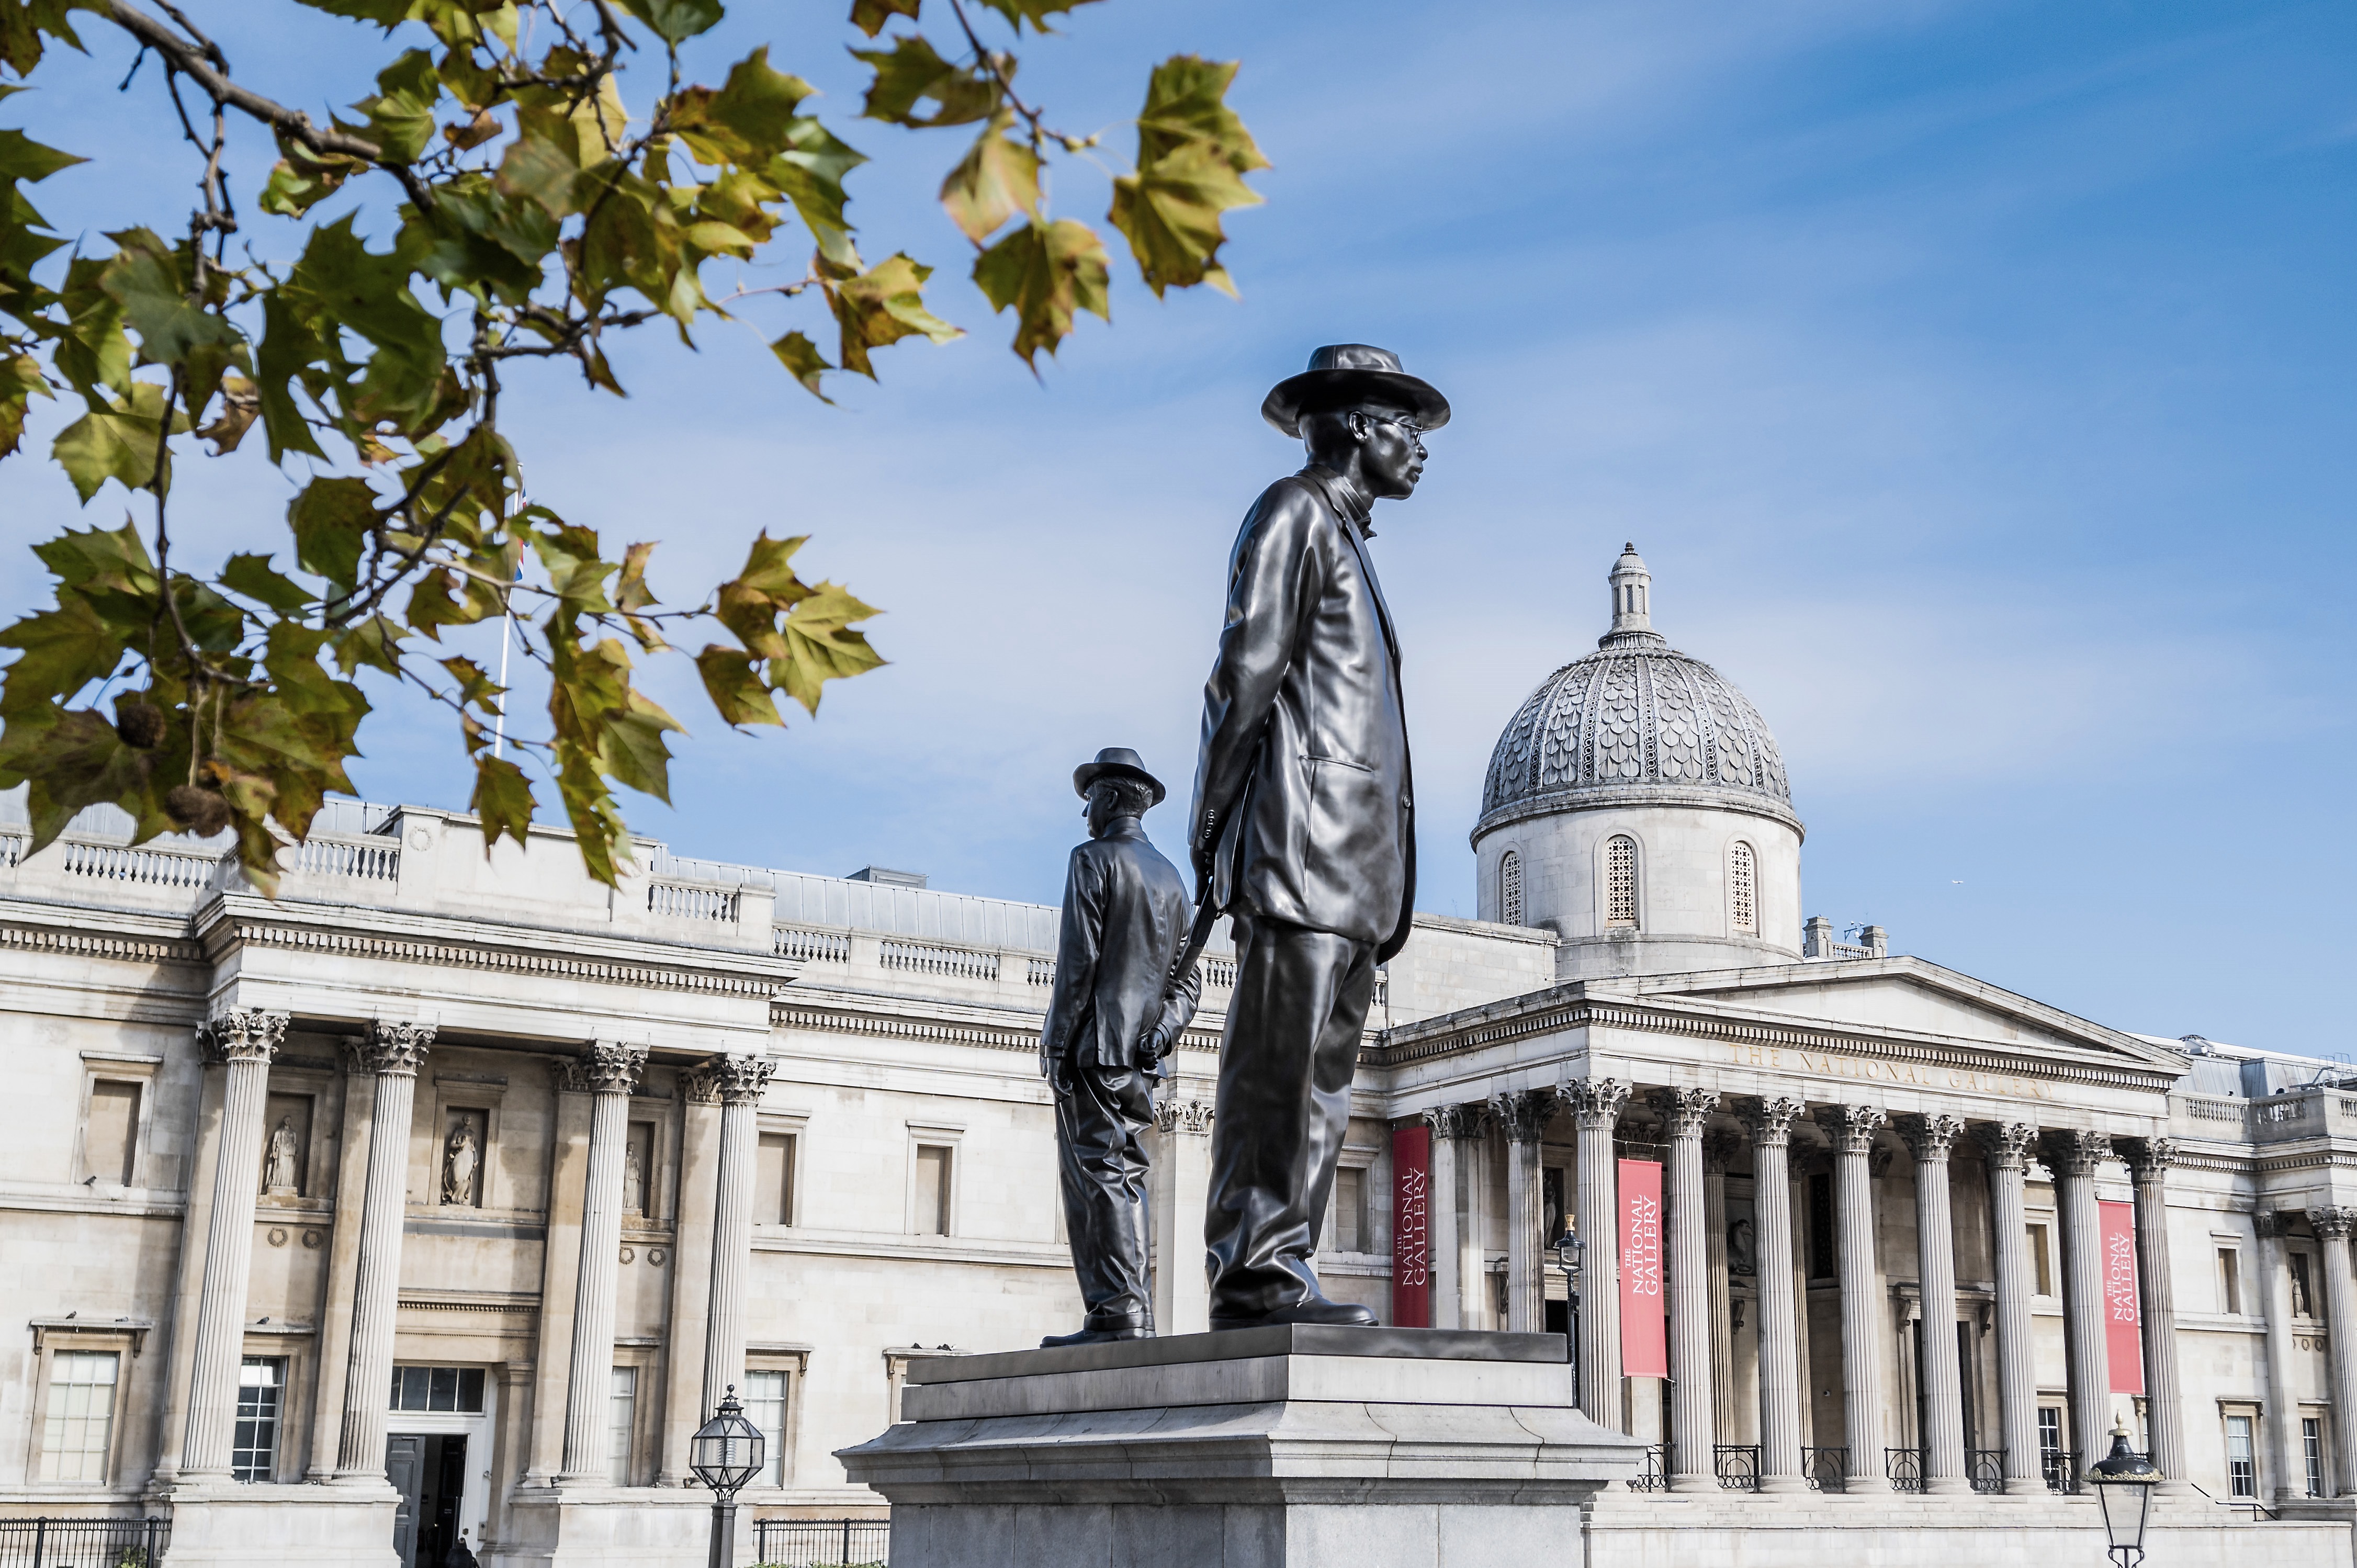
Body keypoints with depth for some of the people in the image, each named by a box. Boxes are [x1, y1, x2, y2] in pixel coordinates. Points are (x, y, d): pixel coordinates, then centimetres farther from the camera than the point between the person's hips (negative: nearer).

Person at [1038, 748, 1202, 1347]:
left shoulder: (1094, 859, -4)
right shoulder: (1171, 876, 20)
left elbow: (1078, 960, -12)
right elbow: (1187, 979, 16)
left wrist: (1056, 1044, -11)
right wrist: (1160, 1034, 7)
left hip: (1095, 1049, -8)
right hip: (1141, 1055, 8)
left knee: (1098, 1174, -8)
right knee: (1123, 1179, 9)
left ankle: (1119, 1313, -13)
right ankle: (1128, 1314, 6)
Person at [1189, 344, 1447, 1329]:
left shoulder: (1347, 538, 29)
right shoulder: (1295, 513, 2)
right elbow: (1249, 667, -8)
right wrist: (1218, 832, -14)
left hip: (1354, 859, 9)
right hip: (1303, 837, -9)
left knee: (1322, 1073, 4)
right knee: (1277, 1058, -13)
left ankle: (1283, 1270, 4)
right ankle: (1253, 1275, -14)